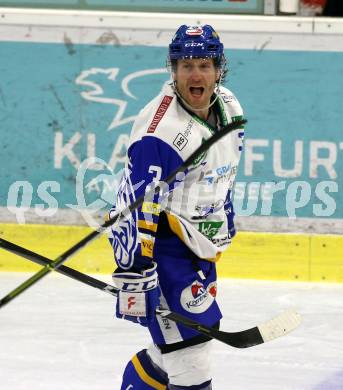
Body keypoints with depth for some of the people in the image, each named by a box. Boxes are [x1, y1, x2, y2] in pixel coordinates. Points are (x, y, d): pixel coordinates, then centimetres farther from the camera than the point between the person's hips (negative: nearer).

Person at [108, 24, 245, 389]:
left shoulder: (228, 108, 1)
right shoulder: (160, 130, -25)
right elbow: (136, 207, -27)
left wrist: (225, 215, 28)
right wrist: (133, 275, -30)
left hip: (197, 245, 9)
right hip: (158, 244, -9)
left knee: (176, 344, 20)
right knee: (189, 353, -13)